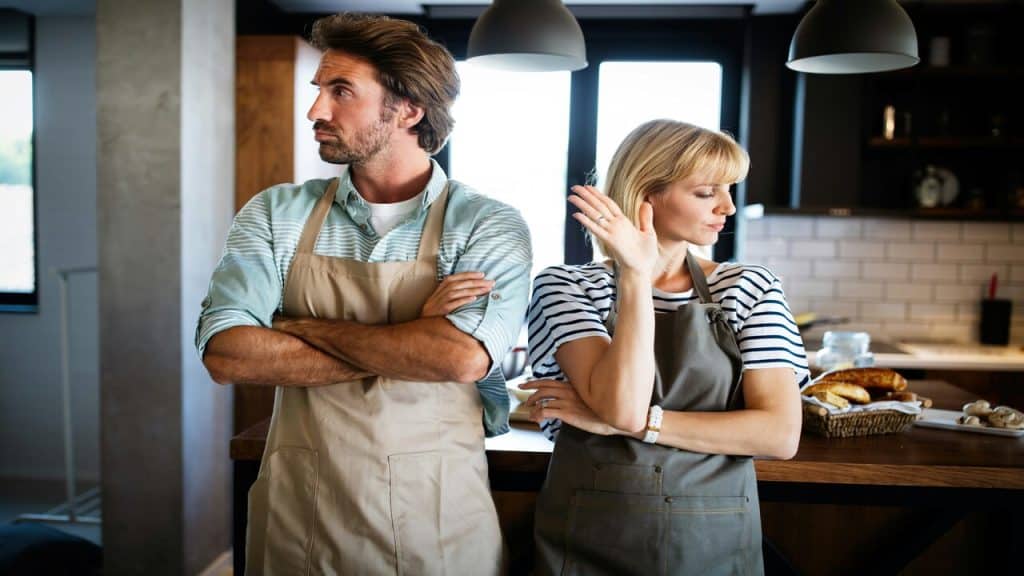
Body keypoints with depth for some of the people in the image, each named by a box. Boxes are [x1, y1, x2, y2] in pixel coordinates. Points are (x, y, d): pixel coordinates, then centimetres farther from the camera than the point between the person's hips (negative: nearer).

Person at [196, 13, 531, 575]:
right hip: (297, 514, 2)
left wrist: (306, 327, -15)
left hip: (436, 518, -1)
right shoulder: (276, 214, -1)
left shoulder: (489, 226, -8)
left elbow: (463, 357, -24)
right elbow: (227, 354, -13)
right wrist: (409, 345, -18)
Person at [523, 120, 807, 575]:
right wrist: (635, 274, -24)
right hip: (591, 538, -2)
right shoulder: (566, 287, -9)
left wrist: (624, 422, -17)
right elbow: (623, 407, -22)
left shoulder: (749, 289, -2)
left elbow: (781, 435, -12)